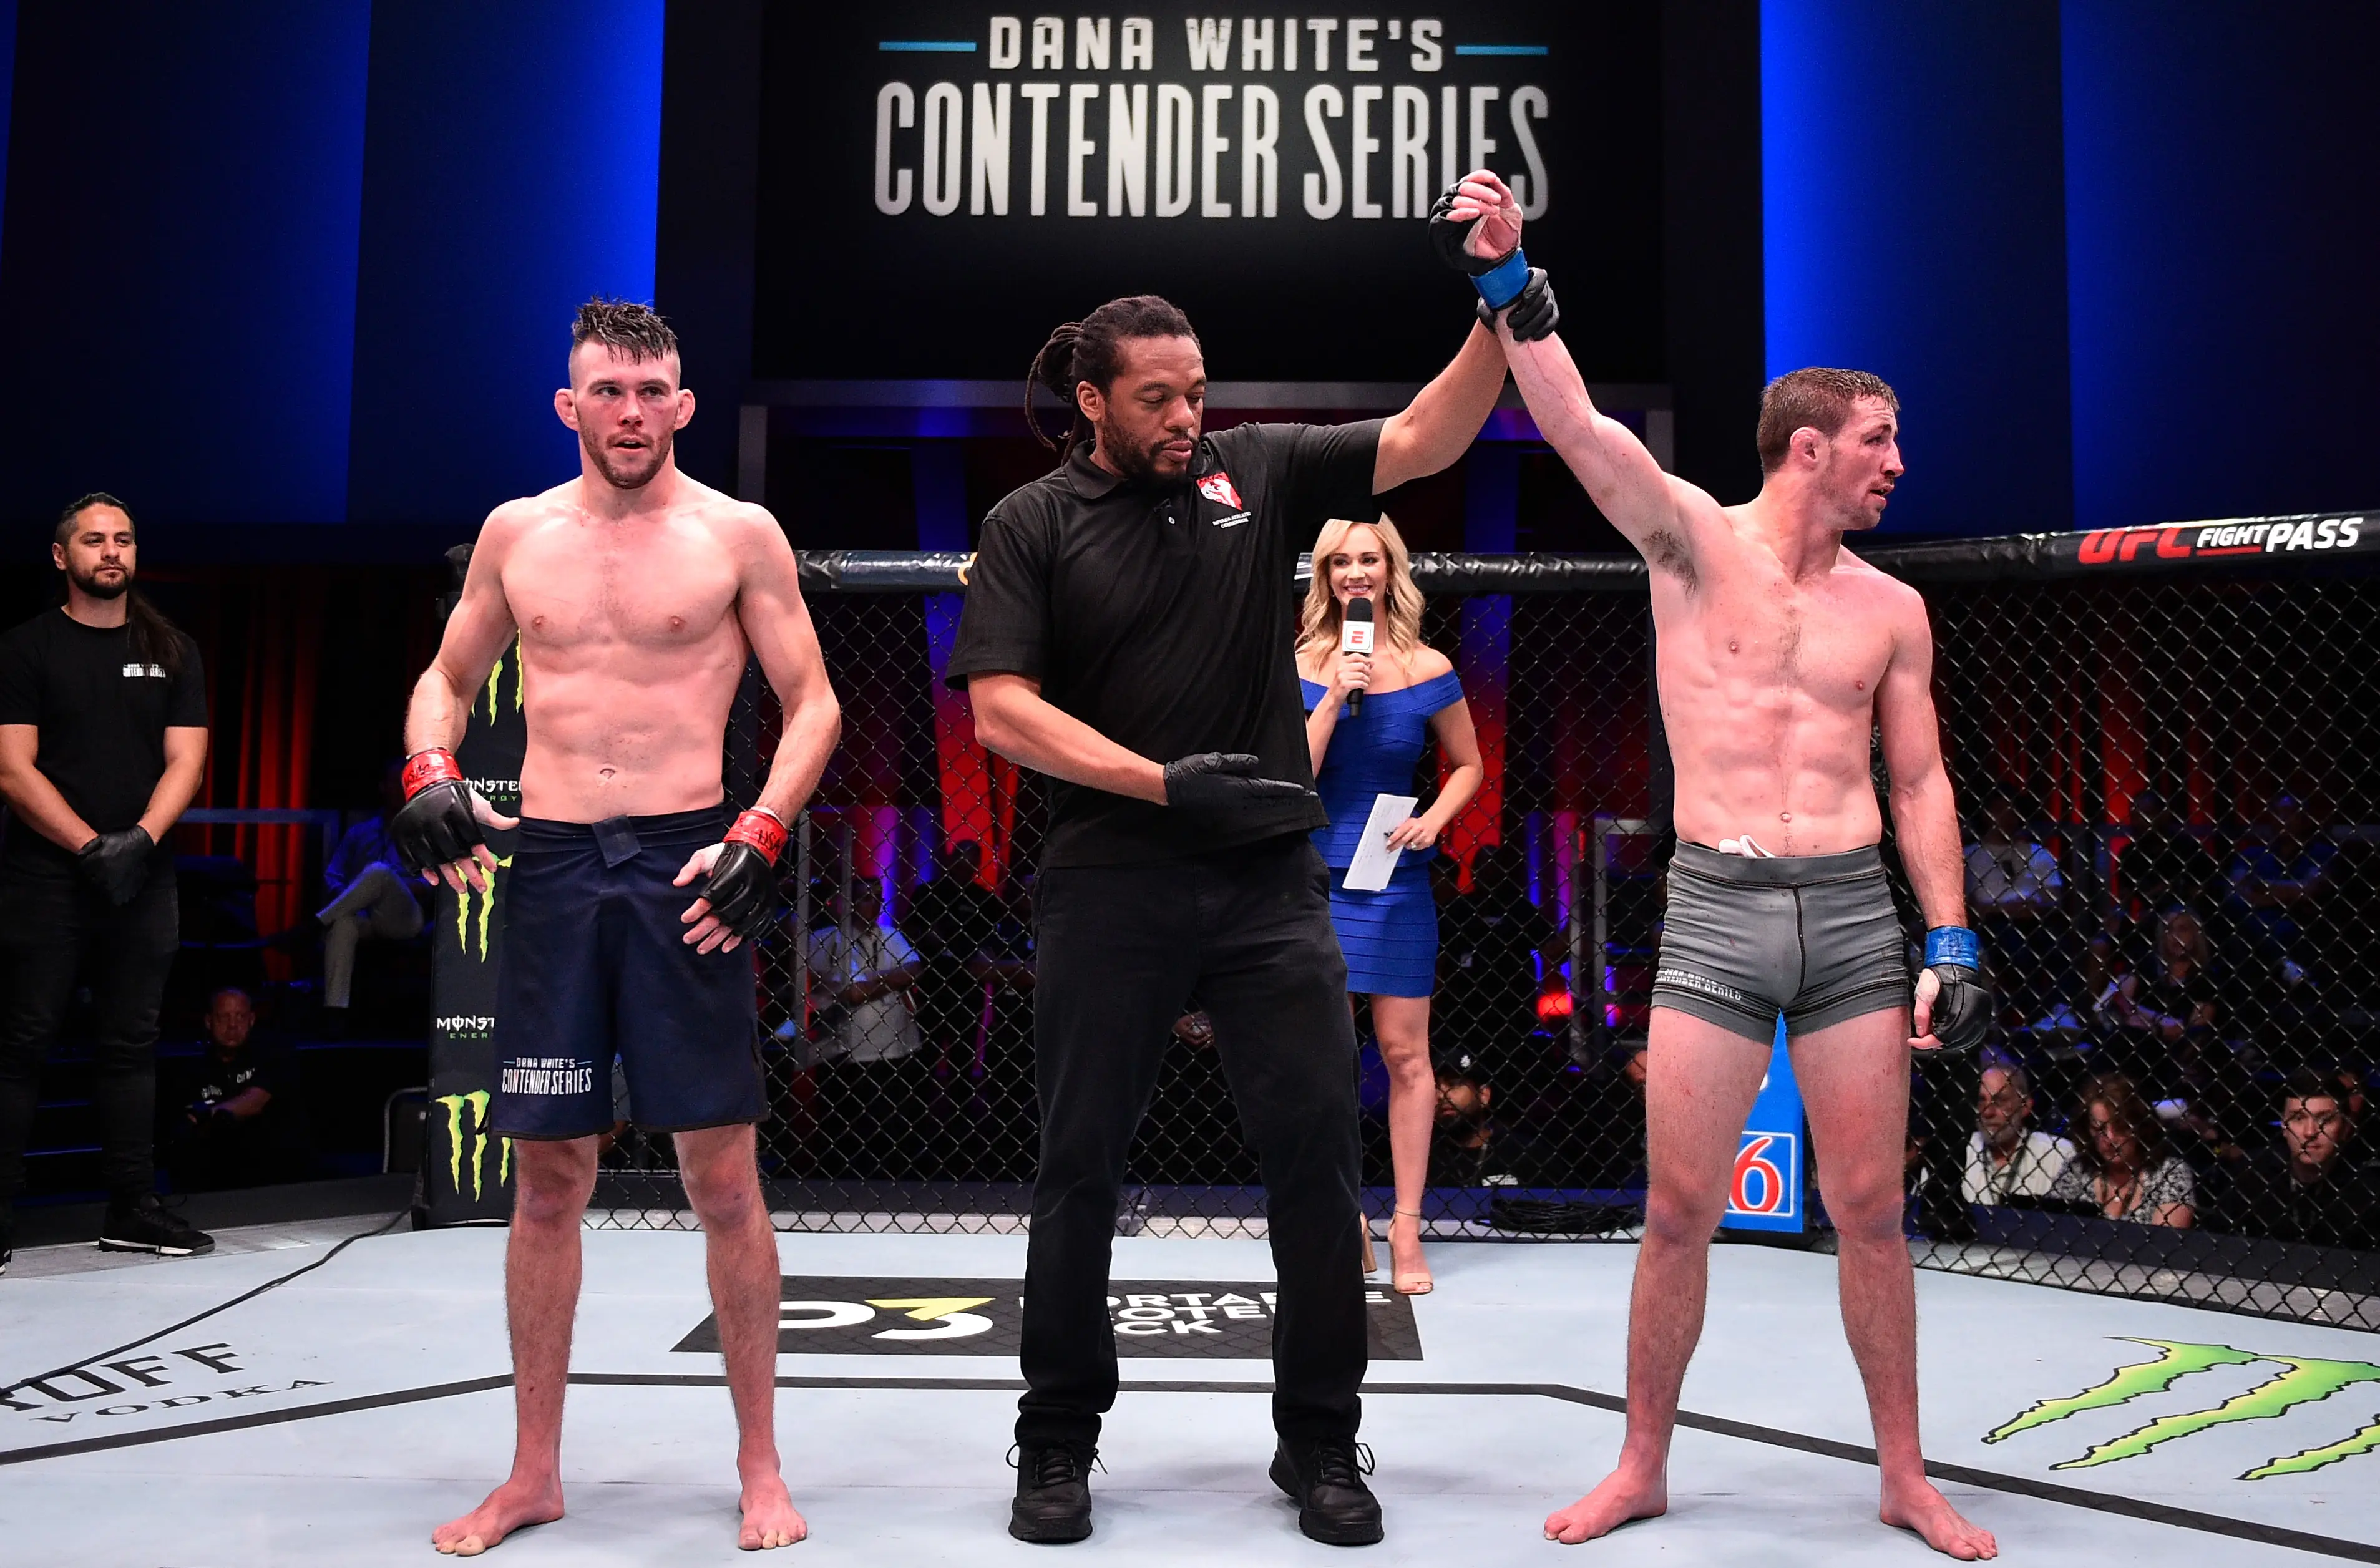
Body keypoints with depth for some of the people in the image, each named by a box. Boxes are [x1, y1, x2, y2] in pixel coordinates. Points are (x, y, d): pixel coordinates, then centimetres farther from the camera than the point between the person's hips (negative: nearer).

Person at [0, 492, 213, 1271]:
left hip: (142, 880, 3)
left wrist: (140, 839, -12)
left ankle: (131, 1210, 12)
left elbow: (185, 762, 4)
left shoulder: (170, 651, 12)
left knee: (130, 1046, 7)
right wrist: (92, 846, -14)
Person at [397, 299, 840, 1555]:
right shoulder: (515, 533, 11)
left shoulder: (739, 535, 2)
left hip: (683, 863, -3)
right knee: (547, 1178, 7)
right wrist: (429, 777, 1)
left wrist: (760, 836, -11)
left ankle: (759, 1466, 15)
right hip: (548, 865, 3)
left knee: (723, 1174, 0)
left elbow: (812, 703, 2)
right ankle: (534, 1472, 22)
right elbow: (448, 677, 21)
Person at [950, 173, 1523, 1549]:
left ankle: (1321, 1443, 19)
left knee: (1319, 1153, 3)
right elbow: (1003, 712, -7)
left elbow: (1426, 440, 3)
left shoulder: (1256, 470, 7)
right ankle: (1060, 1444, 24)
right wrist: (1167, 781, -15)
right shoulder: (1035, 525, 1)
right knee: (1082, 1166, 8)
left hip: (1272, 881, 2)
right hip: (1112, 888, -1)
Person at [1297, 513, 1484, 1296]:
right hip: (1318, 875, 0)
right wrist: (1334, 698, -15)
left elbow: (1468, 766, 11)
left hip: (1395, 878, 0)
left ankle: (1407, 1227, 12)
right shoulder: (1303, 668, 0)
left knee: (1405, 1052, 2)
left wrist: (1434, 820, -6)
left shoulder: (1429, 670, 1)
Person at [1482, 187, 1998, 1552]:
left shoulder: (1893, 608, 10)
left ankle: (1907, 1478, 23)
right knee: (1679, 1210, 2)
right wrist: (1513, 284, -19)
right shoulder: (1694, 539, 2)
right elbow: (1576, 425, -11)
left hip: (1856, 914, 3)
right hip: (1714, 913, -2)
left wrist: (1951, 942, 3)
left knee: (1871, 1209, 7)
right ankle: (1644, 1469, 19)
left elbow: (1921, 783, 11)